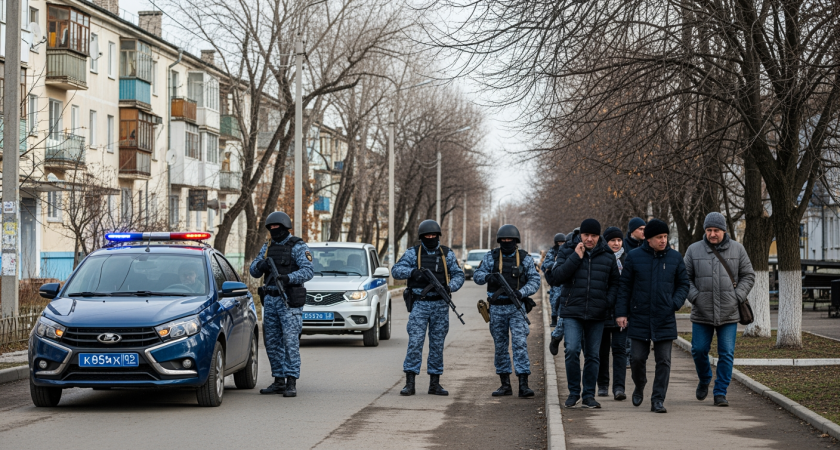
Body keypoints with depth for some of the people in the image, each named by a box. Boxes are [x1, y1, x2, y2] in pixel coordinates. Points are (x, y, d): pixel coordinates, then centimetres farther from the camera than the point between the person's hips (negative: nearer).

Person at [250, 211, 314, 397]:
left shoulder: (298, 246, -5)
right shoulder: (267, 247, 14)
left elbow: (308, 271, -16)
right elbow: (253, 271, 11)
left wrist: (288, 278, -31)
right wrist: (260, 265, -13)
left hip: (289, 300, -7)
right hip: (270, 300, 7)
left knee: (291, 341, -11)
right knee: (272, 342, 7)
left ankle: (291, 383, -12)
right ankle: (279, 381, 14)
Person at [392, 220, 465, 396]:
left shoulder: (447, 254, 7)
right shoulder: (413, 253, 2)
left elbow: (458, 275, 6)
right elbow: (396, 271, -6)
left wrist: (449, 287, -14)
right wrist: (412, 271, -25)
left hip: (440, 305, 2)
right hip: (419, 304, -2)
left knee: (437, 344, 6)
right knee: (415, 342, -9)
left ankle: (435, 383, 13)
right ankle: (409, 383, -8)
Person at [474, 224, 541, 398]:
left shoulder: (525, 258, 3)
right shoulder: (491, 257, 5)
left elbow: (534, 281, 0)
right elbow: (477, 275, 3)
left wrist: (521, 292, -17)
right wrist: (488, 277, -20)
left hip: (517, 307, -2)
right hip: (497, 308, 2)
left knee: (520, 344, -11)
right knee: (500, 346, 7)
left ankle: (523, 384, -13)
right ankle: (505, 384, 15)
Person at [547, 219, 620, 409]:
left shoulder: (607, 256, 6)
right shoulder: (568, 251, 1)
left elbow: (614, 282, 15)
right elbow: (556, 278, -9)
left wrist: (609, 301, -3)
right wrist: (575, 258, -14)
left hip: (597, 315, 2)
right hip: (572, 312, -2)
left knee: (592, 355, 6)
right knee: (572, 350, -14)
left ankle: (589, 395, 14)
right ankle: (574, 392, 0)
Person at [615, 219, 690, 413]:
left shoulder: (675, 258, 3)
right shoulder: (634, 257, -1)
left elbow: (683, 284, 10)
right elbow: (624, 286, 3)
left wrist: (676, 303, -7)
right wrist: (621, 312, -1)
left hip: (665, 320, 1)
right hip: (639, 319, -1)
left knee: (663, 361, -1)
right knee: (637, 358, 3)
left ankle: (658, 400, 5)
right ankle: (639, 388, 30)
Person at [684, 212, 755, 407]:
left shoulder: (737, 249, 3)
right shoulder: (694, 250, 2)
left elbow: (748, 276, 8)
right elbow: (685, 278, 6)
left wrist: (738, 297, -5)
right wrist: (695, 297, -8)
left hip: (728, 313, 0)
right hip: (702, 313, 0)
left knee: (726, 354, -2)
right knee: (699, 350, 5)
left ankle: (720, 392, 6)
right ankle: (704, 380, 32)